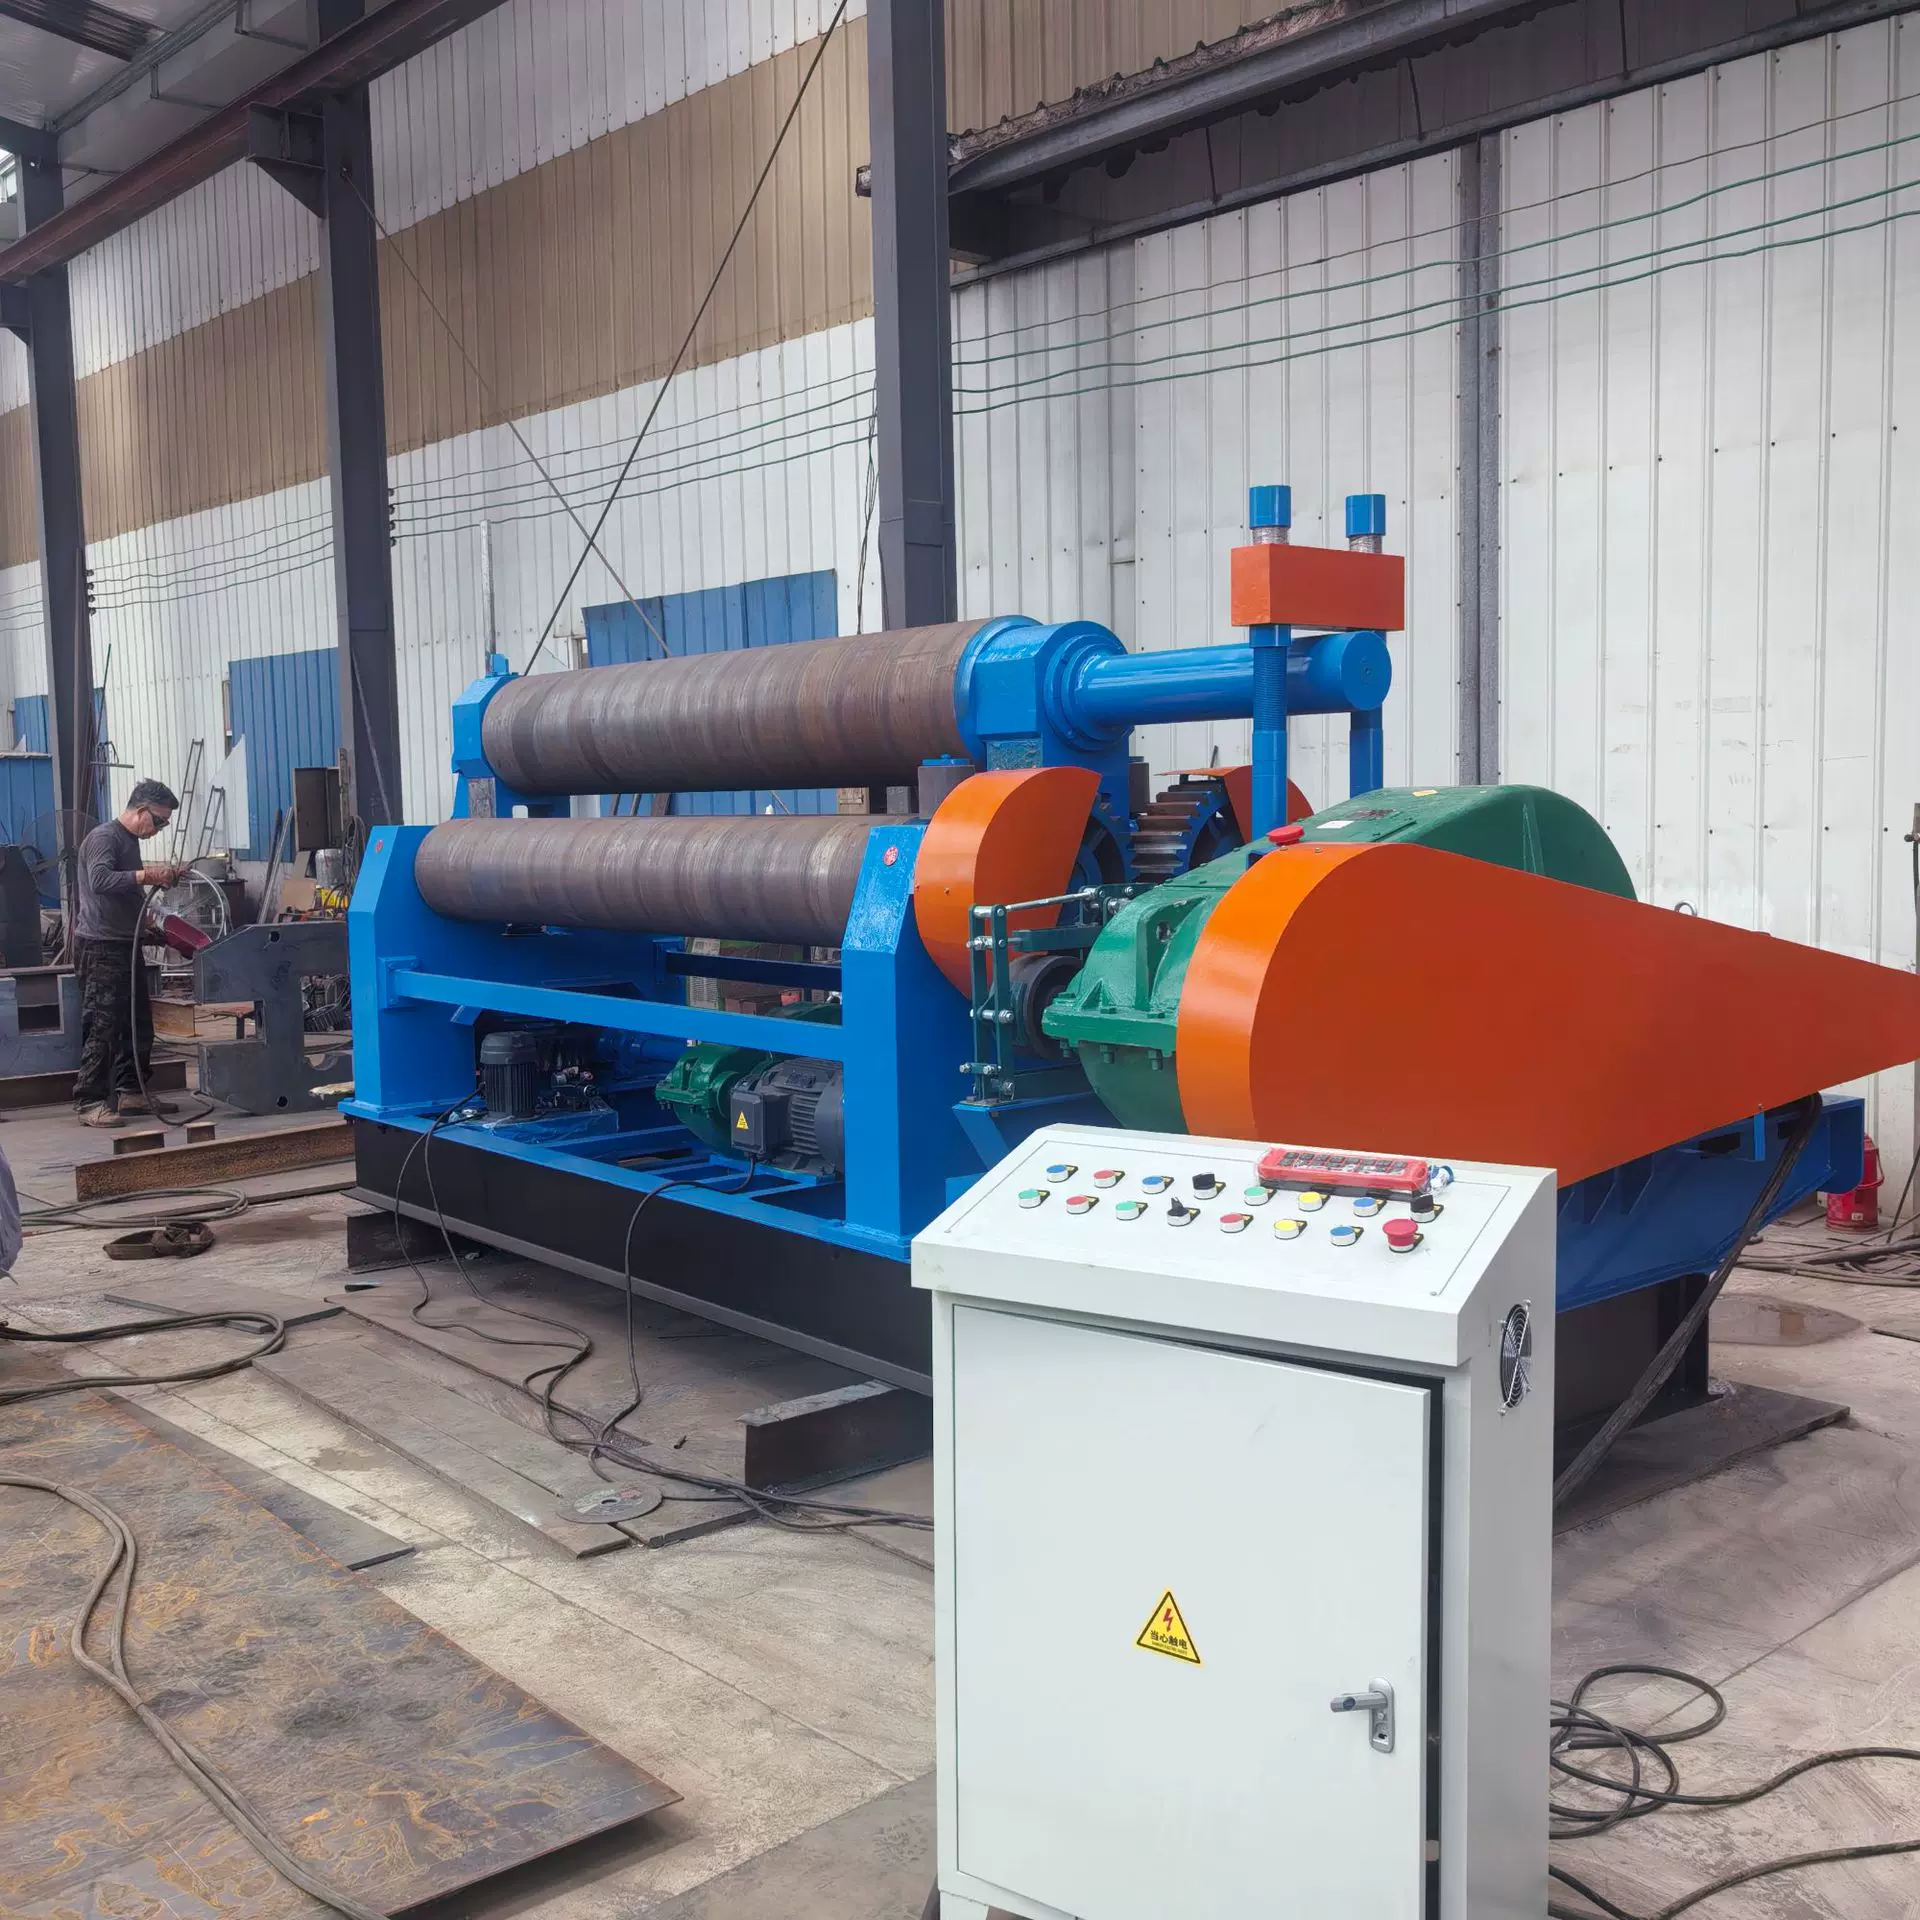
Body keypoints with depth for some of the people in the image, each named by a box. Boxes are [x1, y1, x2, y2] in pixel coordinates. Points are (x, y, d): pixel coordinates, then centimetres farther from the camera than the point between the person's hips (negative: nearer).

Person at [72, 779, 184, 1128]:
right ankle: (90, 1103, -8)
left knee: (138, 1023, 12)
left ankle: (130, 1092, 21)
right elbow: (100, 881, -29)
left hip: (125, 945, 10)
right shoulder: (103, 837, -13)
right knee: (102, 1026, -11)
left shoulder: (130, 840, 17)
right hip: (100, 947, -10)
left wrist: (159, 873, 16)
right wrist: (147, 875, -32)